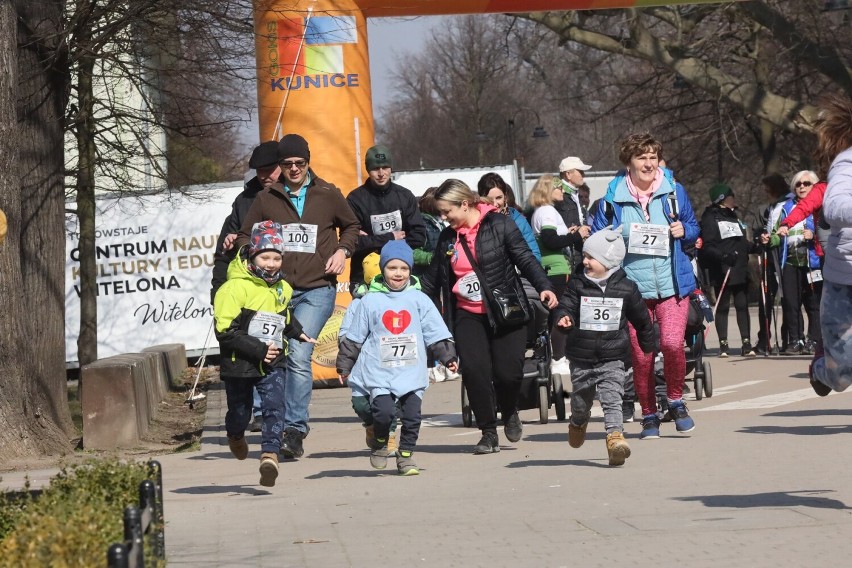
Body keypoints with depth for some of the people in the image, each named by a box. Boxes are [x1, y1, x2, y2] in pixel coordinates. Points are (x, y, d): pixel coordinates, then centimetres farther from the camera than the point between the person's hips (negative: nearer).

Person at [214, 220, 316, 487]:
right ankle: (235, 436, 48)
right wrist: (258, 349, -22)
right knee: (240, 413, 15)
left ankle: (270, 455, -25)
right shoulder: (235, 287, -17)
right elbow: (226, 331, -20)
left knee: (274, 407, -18)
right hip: (239, 364, -4)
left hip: (272, 364, 4)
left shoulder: (283, 289, 7)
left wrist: (298, 334, 17)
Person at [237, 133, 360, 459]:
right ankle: (274, 428, 15)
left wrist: (342, 250, 5)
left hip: (317, 289, -3)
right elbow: (245, 237, 19)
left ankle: (294, 429, -22)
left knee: (298, 355, -20)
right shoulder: (266, 200, 10)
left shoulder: (328, 195, 8)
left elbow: (351, 226, 24)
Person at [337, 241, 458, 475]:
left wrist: (448, 357, 4)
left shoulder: (419, 299, 7)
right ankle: (380, 443, 12)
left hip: (412, 371, 2)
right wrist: (344, 365, 10)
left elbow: (436, 333, 10)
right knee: (383, 411, -17)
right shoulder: (370, 301, 4)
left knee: (412, 415, -3)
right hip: (379, 372, -2)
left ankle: (406, 455, 15)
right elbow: (354, 337, 10)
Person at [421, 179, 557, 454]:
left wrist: (543, 287, -22)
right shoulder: (447, 238, 10)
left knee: (508, 372, -11)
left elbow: (525, 259, -7)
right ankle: (488, 433, 2)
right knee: (474, 370, -13)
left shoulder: (500, 225, -4)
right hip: (468, 316, 3)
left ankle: (509, 412, 23)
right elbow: (432, 280, 18)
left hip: (506, 311, -3)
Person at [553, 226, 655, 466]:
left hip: (612, 358, -2)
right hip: (581, 359, 2)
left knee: (612, 399, -17)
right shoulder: (578, 284, -3)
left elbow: (641, 318, 9)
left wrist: (647, 345, 19)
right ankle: (578, 424, 48)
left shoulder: (625, 289, -3)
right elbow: (565, 305, -7)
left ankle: (615, 437, -24)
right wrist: (563, 318, -32)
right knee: (580, 401, 18)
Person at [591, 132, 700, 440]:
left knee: (672, 343, -18)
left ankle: (676, 400, 7)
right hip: (632, 285, 0)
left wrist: (684, 231, -4)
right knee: (641, 355, 1)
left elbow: (693, 228, 18)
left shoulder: (674, 192, 6)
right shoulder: (613, 198, 2)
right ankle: (649, 416, 18)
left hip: (671, 284, 0)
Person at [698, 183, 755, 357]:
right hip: (722, 272, -7)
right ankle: (723, 345, 3)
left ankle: (746, 344, 0)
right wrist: (723, 256, -29)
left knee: (742, 306, 1)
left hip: (740, 271, 7)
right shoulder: (710, 219, -5)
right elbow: (707, 247, -15)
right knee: (722, 308, -1)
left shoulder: (734, 217, 21)